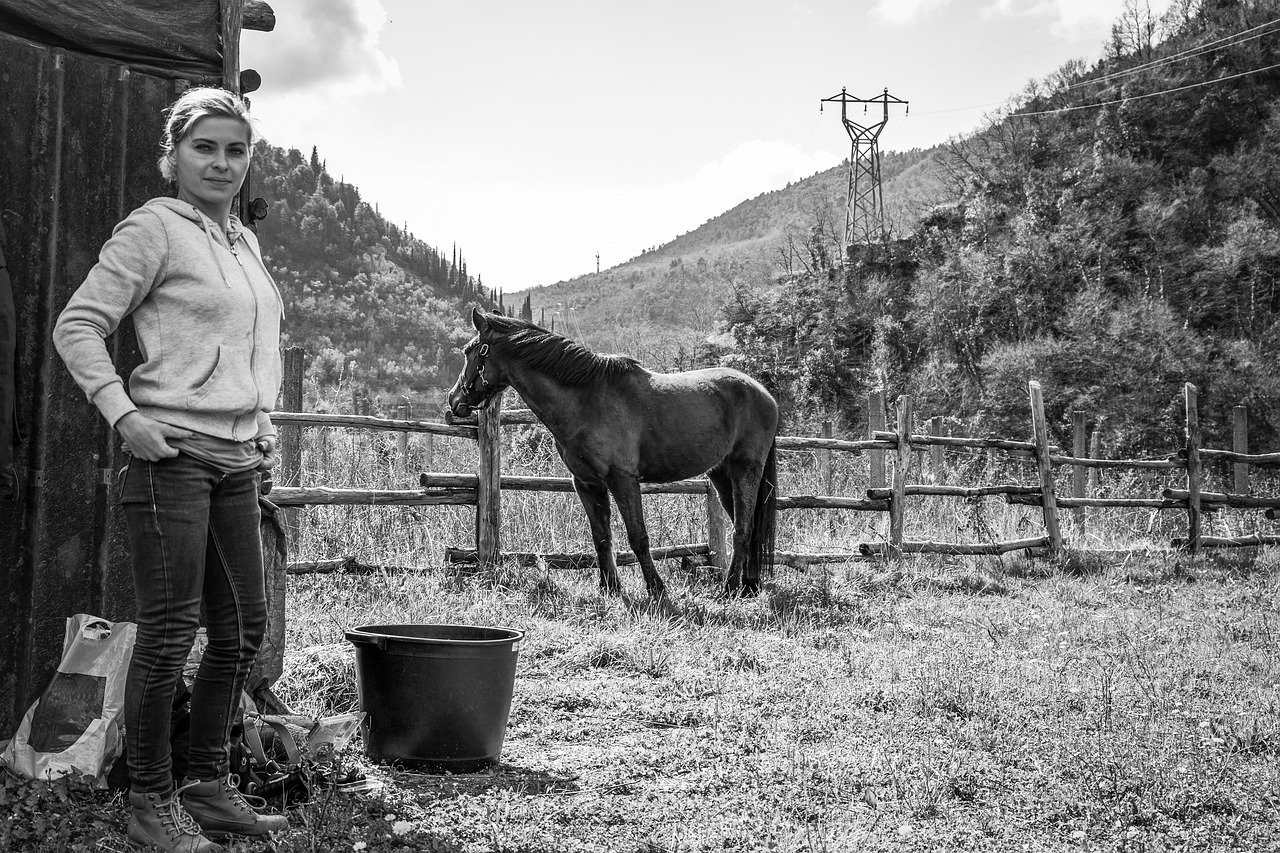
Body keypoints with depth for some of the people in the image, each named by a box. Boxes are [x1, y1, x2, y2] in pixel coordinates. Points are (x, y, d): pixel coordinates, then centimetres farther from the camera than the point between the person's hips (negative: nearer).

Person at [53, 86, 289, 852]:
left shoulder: (245, 242, 16)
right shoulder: (154, 228, -6)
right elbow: (77, 327, -9)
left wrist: (265, 425, 18)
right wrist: (123, 415, -17)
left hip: (236, 461, 8)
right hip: (172, 452, -8)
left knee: (244, 627, 11)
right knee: (170, 630, -4)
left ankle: (209, 787, 24)